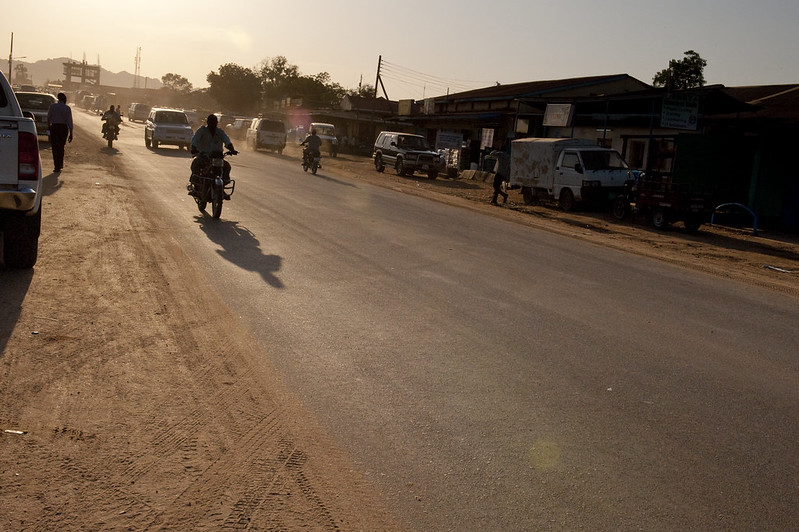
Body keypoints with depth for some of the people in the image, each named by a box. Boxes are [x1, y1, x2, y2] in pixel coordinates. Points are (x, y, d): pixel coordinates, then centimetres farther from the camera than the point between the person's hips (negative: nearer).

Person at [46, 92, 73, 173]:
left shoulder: (52, 106, -2)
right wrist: (71, 133, -1)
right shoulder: (67, 108, -2)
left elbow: (48, 117, 7)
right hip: (64, 128, 1)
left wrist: (48, 125, 26)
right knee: (61, 147, 17)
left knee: (55, 147, 2)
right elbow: (69, 121, -4)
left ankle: (57, 167, -2)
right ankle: (60, 164, 24)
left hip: (54, 127, -1)